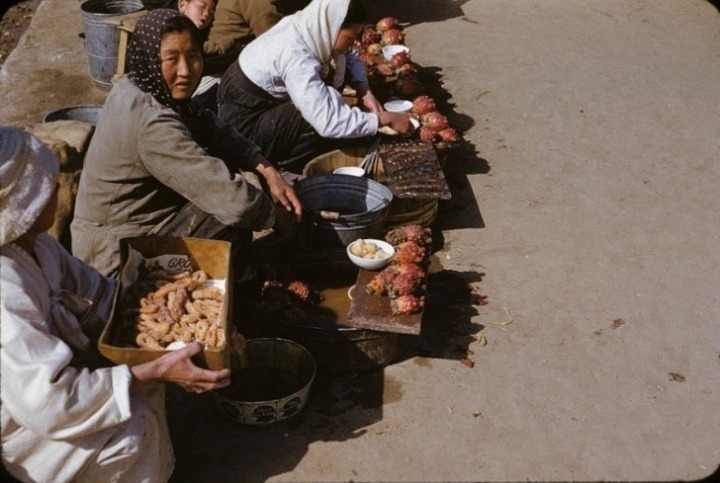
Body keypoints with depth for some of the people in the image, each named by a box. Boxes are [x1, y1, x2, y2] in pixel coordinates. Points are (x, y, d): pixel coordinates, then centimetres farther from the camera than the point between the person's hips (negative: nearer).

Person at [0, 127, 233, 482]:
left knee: (146, 362, 0)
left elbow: (95, 294, 0)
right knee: (135, 430, -21)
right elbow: (48, 403, -36)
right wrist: (155, 372, -33)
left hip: (40, 372, 9)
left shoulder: (29, 241, -9)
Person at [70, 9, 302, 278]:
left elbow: (211, 130, 4)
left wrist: (266, 169, -9)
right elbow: (235, 202, -31)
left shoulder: (139, 88, -3)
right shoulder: (152, 122, -30)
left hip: (125, 220, 9)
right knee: (237, 219, -10)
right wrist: (282, 217, -14)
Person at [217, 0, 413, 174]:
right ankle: (270, 163, -3)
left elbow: (350, 58, 10)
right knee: (320, 123, -26)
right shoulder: (296, 57, -33)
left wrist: (366, 93, -8)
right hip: (242, 123, -9)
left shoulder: (310, 29, -8)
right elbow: (328, 122, -38)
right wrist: (385, 119, -27)